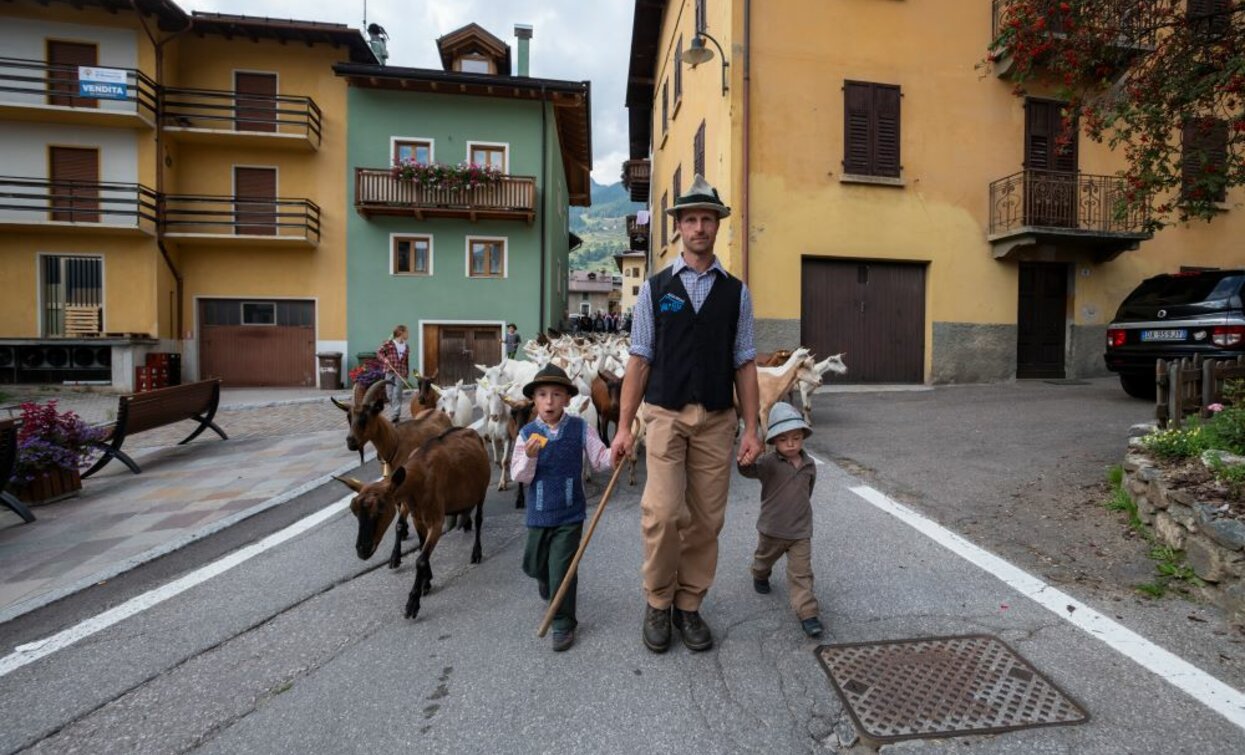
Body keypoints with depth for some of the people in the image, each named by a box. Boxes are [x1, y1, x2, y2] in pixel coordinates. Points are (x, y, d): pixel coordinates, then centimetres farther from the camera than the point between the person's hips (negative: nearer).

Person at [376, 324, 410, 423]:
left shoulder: (406, 347, 9)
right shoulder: (389, 343, -3)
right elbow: (379, 352, 0)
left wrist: (407, 375, 9)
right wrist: (384, 359, -18)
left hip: (400, 373, 1)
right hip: (390, 372, -1)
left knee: (397, 394, -6)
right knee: (390, 394, 5)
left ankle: (395, 415, -4)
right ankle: (395, 413, 24)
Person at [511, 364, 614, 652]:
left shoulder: (580, 429, -8)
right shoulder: (527, 433, -6)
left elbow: (599, 460, -4)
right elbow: (520, 477, -7)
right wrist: (530, 457, -26)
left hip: (570, 513, -3)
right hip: (539, 513, 3)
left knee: (561, 569, -1)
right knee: (533, 563, 21)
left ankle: (563, 624, 20)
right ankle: (545, 580, 58)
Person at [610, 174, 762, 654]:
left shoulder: (736, 292, 8)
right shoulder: (655, 288, 4)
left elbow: (745, 365, 6)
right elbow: (639, 361, 1)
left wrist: (752, 429, 2)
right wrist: (624, 426, -1)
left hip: (717, 420, 2)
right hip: (665, 414, -2)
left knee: (706, 519, 8)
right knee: (663, 512, -11)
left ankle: (689, 606, 28)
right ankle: (658, 604, 15)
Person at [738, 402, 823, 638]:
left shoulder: (809, 466, -4)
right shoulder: (769, 463, -19)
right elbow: (748, 469, -38)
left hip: (801, 531, 2)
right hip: (771, 529, -1)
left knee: (801, 572, -1)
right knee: (764, 558, 25)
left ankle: (806, 612, 7)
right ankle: (760, 575, 55)